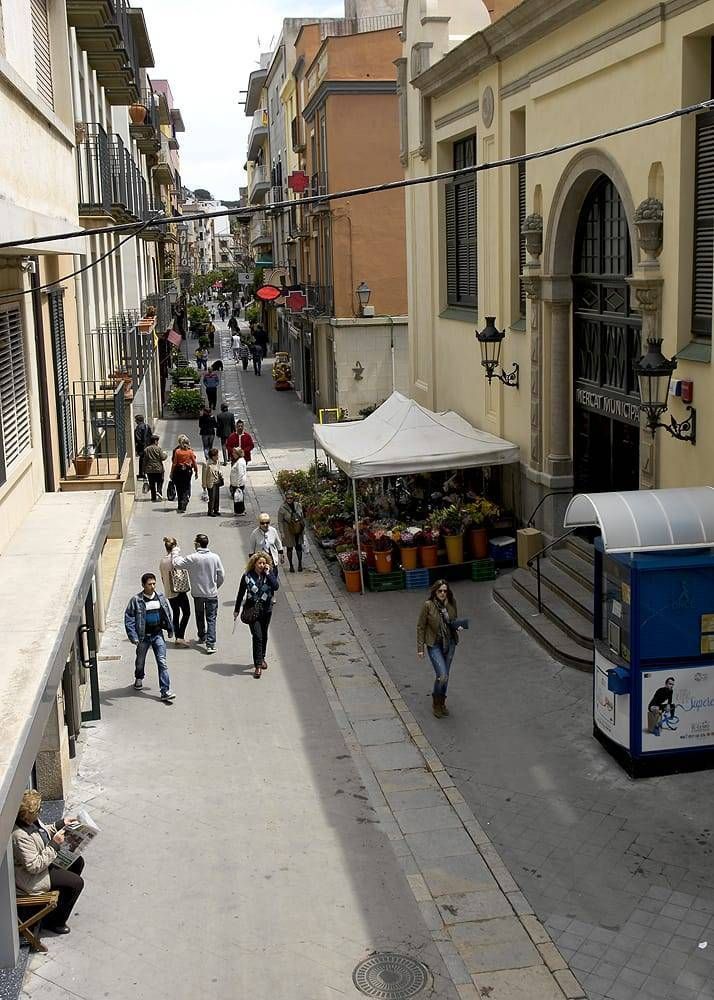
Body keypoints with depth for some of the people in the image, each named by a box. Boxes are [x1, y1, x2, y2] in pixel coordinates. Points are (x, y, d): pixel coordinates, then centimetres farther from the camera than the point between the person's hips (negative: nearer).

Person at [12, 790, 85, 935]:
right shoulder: (20, 836, -37)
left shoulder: (31, 820, -10)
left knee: (78, 861, 11)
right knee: (77, 883, -10)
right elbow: (34, 866, -32)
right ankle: (53, 921, 9)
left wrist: (61, 824, 0)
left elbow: (43, 832, 13)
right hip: (31, 877, -9)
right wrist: (54, 844, -30)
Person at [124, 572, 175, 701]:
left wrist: (170, 630, 15)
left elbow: (168, 614, 13)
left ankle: (165, 691, -10)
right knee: (140, 661, 19)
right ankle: (139, 679, 50)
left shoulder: (161, 598, -2)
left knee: (162, 662, -9)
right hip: (143, 636, -1)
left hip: (158, 634, 1)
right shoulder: (136, 600, -12)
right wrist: (133, 637, -17)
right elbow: (129, 619, -11)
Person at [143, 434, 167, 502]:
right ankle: (159, 491, -11)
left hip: (149, 469, 3)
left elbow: (144, 460, 6)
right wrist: (165, 454, 11)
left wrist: (144, 470, 12)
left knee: (152, 484, 7)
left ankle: (153, 497, 7)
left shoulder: (146, 449, 5)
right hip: (158, 469, -3)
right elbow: (163, 458, -11)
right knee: (160, 481, 12)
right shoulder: (159, 449, -7)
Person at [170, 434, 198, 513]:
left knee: (179, 489, 13)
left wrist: (172, 473, 3)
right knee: (186, 490, 7)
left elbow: (174, 463, -6)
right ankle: (182, 507, -7)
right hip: (188, 471, 0)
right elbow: (194, 462, -3)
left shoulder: (177, 451, -10)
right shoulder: (190, 451, -7)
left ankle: (180, 507, 22)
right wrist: (196, 472, 8)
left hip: (178, 471, 0)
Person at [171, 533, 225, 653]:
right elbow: (221, 576, -2)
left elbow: (176, 564, -12)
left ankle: (202, 637, 40)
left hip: (198, 593, 0)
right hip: (212, 593, 0)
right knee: (211, 619, 4)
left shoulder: (192, 558, -16)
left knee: (200, 616, 22)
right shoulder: (215, 557, -8)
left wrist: (175, 552, 5)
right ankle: (210, 644, -6)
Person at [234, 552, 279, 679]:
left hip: (266, 610, 3)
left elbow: (276, 586, -18)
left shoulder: (270, 574, -1)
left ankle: (261, 658, 37)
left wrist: (268, 574, -20)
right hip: (252, 611, -3)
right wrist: (237, 610, 8)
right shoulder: (247, 576, -6)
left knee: (264, 635, 16)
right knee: (257, 636, -11)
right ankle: (258, 665, -10)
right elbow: (241, 593, 3)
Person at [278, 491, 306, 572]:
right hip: (288, 532, -3)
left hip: (298, 530, 3)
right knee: (289, 548, 11)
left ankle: (300, 564, 34)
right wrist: (282, 533, -15)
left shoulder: (298, 505, -5)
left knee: (299, 547, 15)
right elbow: (280, 522, -12)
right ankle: (291, 565, 29)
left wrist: (303, 528, 11)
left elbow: (302, 517, 8)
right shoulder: (282, 508, -17)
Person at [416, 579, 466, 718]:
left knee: (445, 675, 14)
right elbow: (420, 627, -8)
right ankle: (436, 703, 11)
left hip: (450, 643, 5)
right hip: (434, 645, -4)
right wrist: (420, 648, -9)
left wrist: (458, 627, -6)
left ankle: (442, 702, 34)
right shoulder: (428, 605, -15)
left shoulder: (451, 603, -2)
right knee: (442, 676, -13)